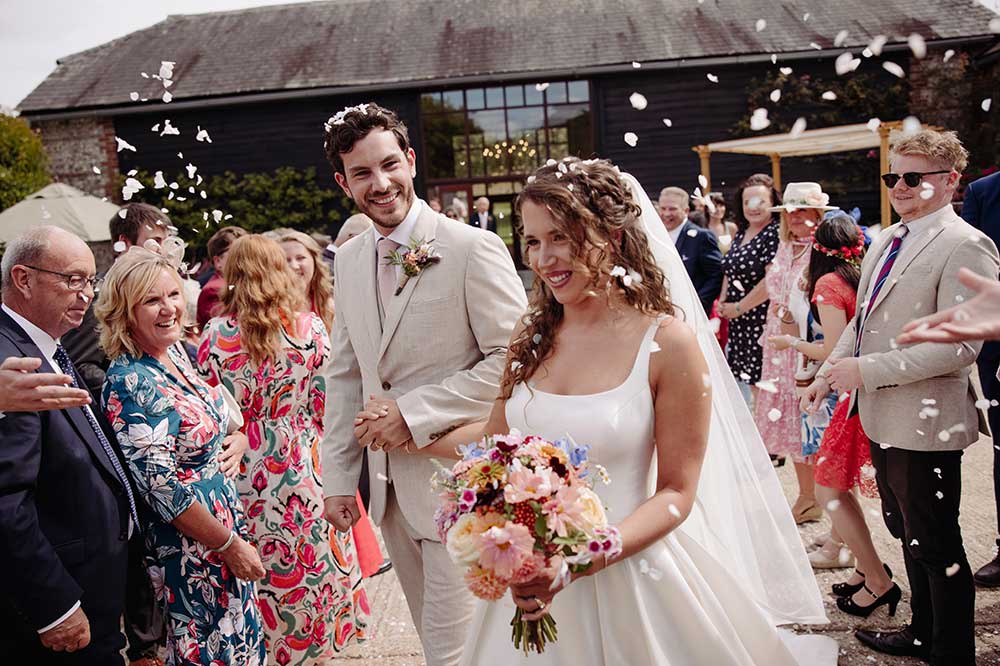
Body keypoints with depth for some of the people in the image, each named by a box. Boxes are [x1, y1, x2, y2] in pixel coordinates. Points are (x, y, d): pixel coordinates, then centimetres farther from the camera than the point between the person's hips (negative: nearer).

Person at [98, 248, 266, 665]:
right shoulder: (129, 383, -22)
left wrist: (236, 441, -2)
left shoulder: (176, 353, 2)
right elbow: (162, 488, -22)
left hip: (227, 525, 8)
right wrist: (231, 544, -16)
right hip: (191, 550, -8)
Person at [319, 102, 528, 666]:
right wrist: (339, 477, 10)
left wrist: (416, 413, -17)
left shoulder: (474, 249, -13)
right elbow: (345, 376, 12)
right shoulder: (349, 261, 7)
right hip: (390, 486, 6)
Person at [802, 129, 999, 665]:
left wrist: (867, 370, -23)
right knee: (905, 530, 22)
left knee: (935, 544, 6)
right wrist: (830, 371, 9)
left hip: (924, 423, -8)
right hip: (881, 417, 9)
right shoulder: (885, 241, 10)